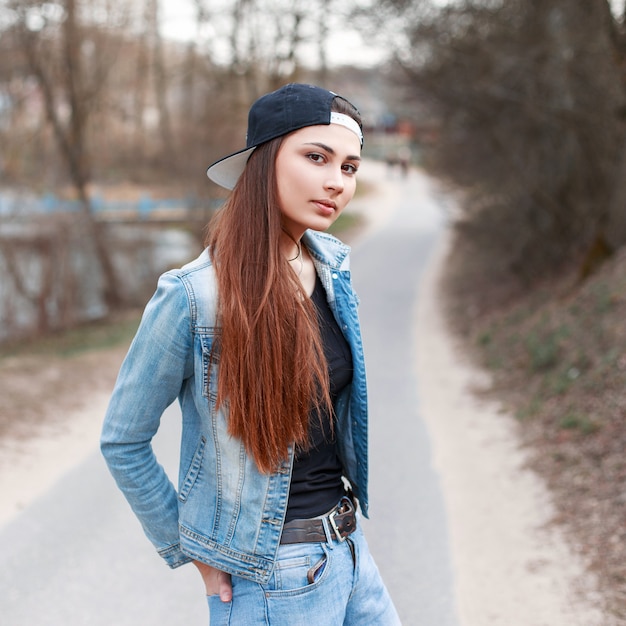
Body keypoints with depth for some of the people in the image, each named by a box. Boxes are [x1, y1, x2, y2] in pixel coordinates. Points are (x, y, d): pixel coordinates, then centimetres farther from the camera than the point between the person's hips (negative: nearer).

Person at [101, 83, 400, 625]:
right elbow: (123, 442, -10)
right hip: (271, 576, -6)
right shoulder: (193, 297, -20)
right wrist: (192, 554, -4)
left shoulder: (332, 267, -1)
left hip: (349, 552, 6)